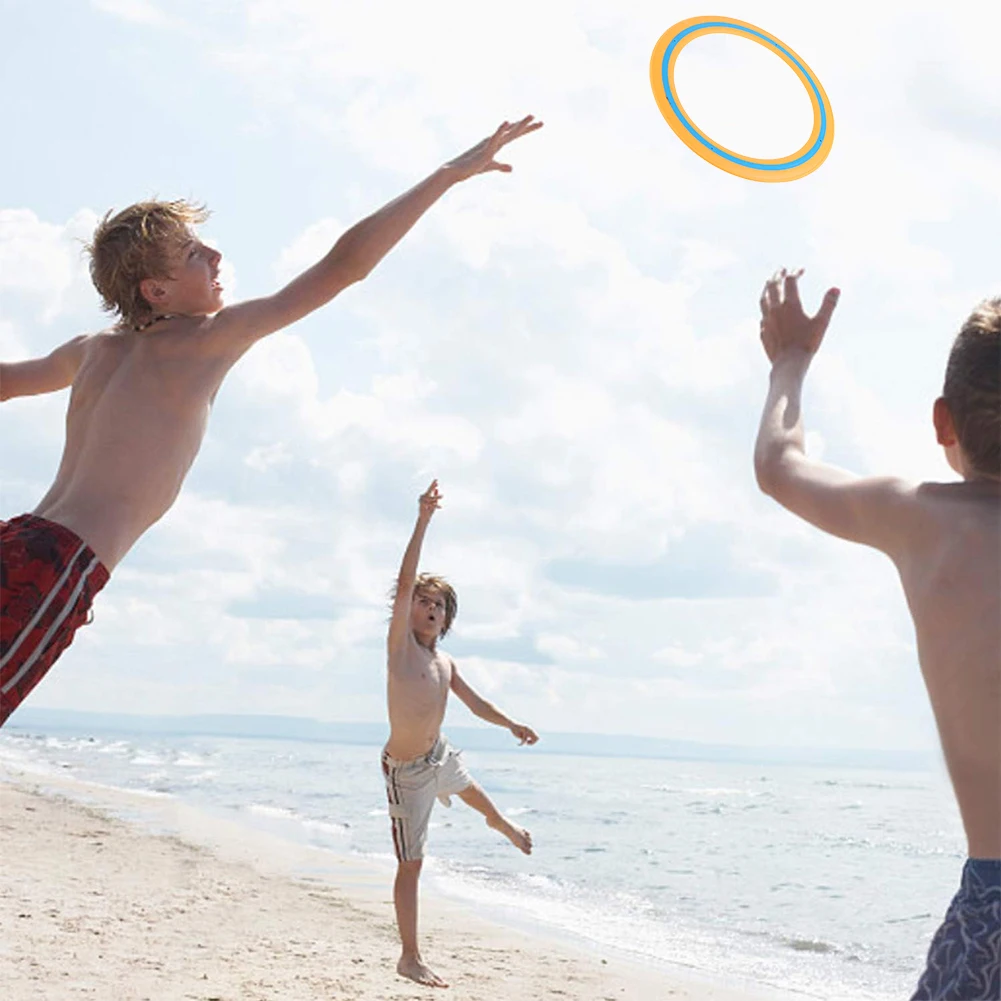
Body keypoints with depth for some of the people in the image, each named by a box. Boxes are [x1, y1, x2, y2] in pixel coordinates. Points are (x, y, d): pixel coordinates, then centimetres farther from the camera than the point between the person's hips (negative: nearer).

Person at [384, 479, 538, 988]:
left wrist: (511, 724, 8)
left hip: (440, 756, 8)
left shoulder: (445, 663, 3)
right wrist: (423, 520, -32)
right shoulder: (400, 642, -17)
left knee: (474, 793, 37)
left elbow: (475, 701, 18)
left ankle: (501, 824, 74)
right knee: (411, 865, -5)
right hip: (406, 770, -8)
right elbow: (405, 582, -27)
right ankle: (410, 958, 2)